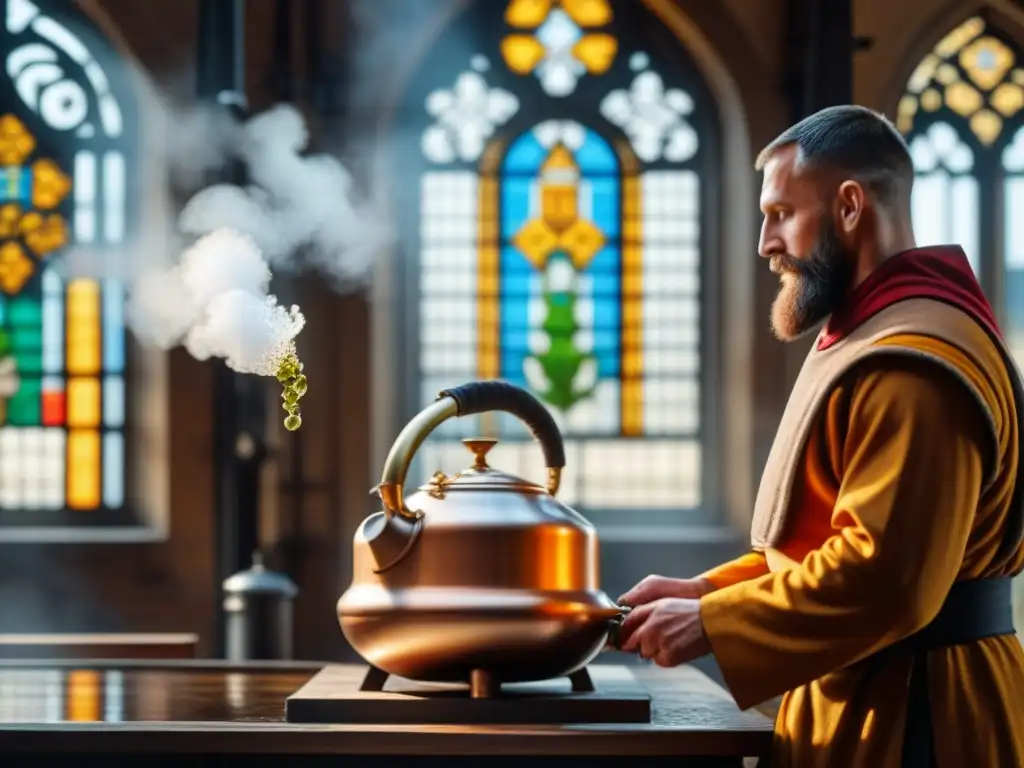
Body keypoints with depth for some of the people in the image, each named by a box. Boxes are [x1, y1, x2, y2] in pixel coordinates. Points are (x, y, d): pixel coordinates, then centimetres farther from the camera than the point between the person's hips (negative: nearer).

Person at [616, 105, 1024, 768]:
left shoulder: (913, 363, -20)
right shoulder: (873, 336, 16)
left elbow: (884, 575, -27)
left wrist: (711, 625, -20)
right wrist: (708, 590, 6)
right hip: (870, 696, 10)